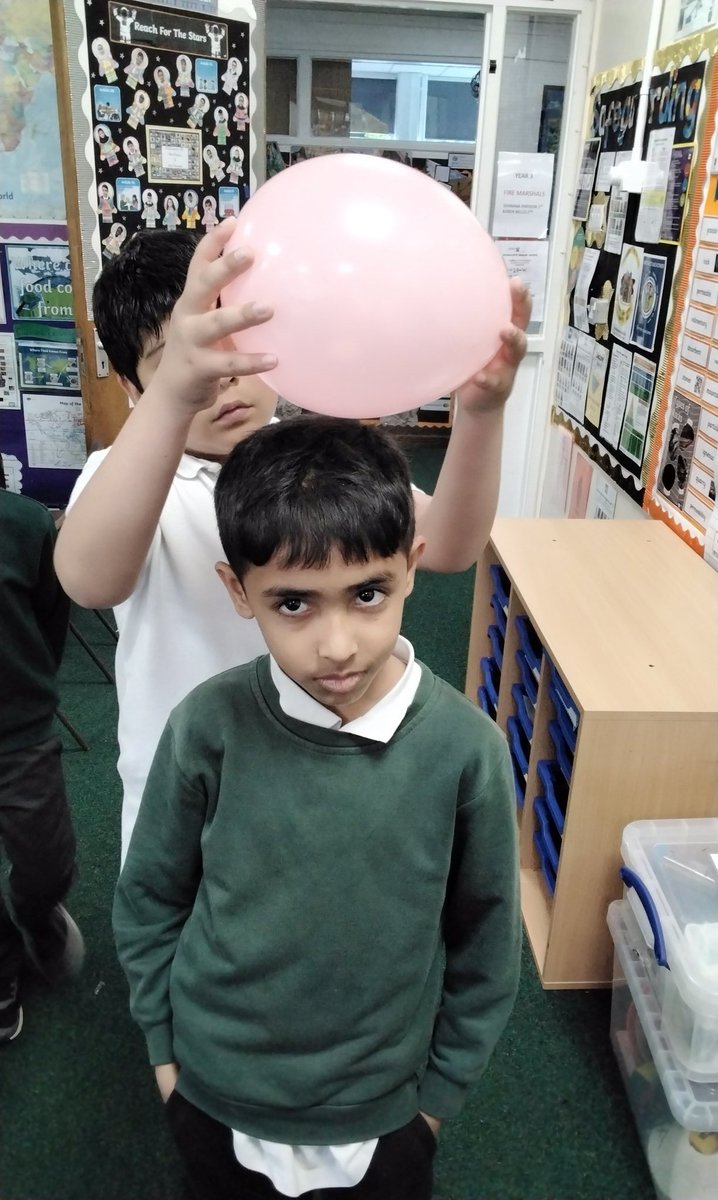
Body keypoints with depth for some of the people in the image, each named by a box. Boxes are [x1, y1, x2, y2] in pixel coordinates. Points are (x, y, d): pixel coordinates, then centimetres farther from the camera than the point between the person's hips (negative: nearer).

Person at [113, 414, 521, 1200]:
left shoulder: (465, 747, -22)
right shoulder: (207, 728, -21)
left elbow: (485, 936, -7)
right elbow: (148, 899, -5)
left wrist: (442, 1085, 1)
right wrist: (165, 1045, 1)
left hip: (382, 1111, 0)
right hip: (214, 1096, 1)